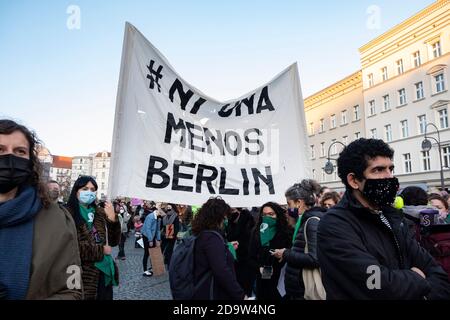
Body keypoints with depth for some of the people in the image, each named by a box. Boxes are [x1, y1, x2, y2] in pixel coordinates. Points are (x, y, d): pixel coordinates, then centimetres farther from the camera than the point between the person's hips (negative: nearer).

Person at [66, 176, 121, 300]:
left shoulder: (100, 212, 7)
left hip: (104, 271, 5)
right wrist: (101, 250, -10)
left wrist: (113, 220, -13)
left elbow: (114, 242, 4)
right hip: (83, 275, -5)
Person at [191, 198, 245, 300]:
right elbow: (222, 271, -29)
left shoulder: (200, 234, 8)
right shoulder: (212, 237, -21)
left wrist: (227, 248, 22)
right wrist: (240, 295, -23)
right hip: (213, 294, -9)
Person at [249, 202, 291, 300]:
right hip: (261, 279, 3)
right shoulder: (257, 233, 7)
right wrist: (259, 268, -12)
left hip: (279, 279, -2)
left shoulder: (286, 233, -2)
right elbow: (251, 257, 5)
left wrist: (275, 270, -17)